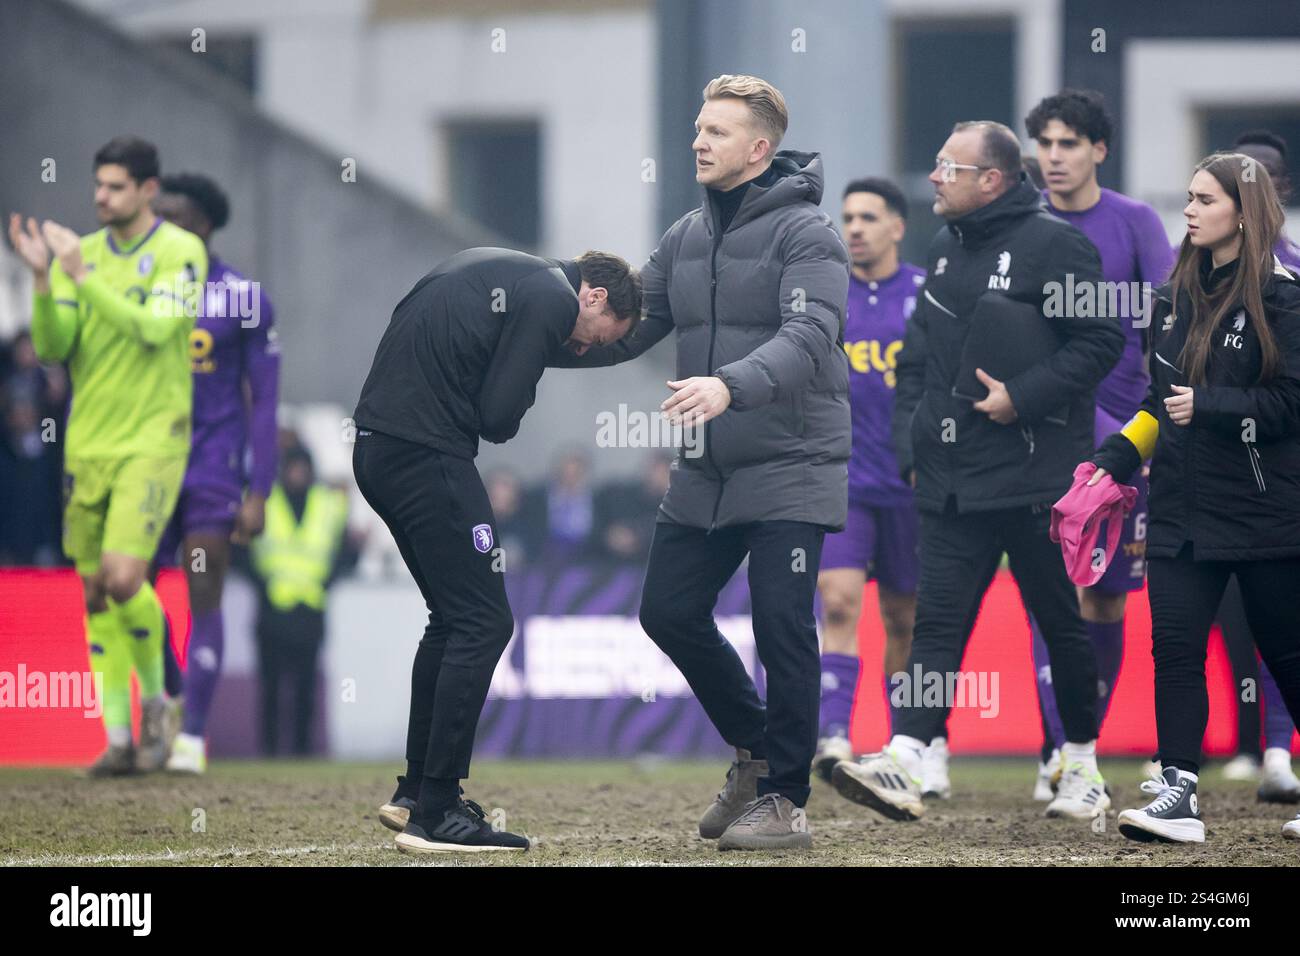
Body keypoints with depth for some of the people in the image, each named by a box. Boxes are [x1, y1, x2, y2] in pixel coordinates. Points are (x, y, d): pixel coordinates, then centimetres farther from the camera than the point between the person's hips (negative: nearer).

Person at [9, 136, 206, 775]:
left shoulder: (181, 251, -6)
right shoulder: (82, 253, 8)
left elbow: (153, 330, -19)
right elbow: (51, 346, 0)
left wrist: (81, 276, -22)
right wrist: (42, 277, -15)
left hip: (151, 442, -5)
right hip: (87, 445, 5)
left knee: (123, 579, -17)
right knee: (95, 593, 4)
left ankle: (155, 699, 8)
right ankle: (119, 739, 11)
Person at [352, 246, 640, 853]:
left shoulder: (495, 269, 22)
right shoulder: (553, 299, -7)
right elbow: (499, 418, -12)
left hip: (376, 449, 10)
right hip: (427, 454, -10)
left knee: (454, 617, 20)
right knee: (482, 622, -5)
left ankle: (414, 793, 25)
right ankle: (435, 816, -7)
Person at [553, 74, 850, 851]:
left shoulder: (806, 233, -11)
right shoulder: (687, 238, 12)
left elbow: (808, 336, -26)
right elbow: (628, 329, 15)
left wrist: (731, 386, -41)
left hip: (789, 469, -7)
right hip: (706, 474, 7)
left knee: (782, 628, -9)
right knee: (670, 612, 8)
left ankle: (785, 801, 0)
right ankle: (756, 749, 27)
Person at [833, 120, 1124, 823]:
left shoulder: (1053, 245, -8)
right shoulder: (945, 251, 15)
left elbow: (1100, 342, -12)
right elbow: (916, 357, 21)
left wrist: (1023, 396, -18)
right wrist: (912, 445, 12)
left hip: (1034, 477, -6)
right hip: (951, 485, 6)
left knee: (1060, 621, 5)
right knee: (939, 620, -5)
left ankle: (1083, 767, 18)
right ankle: (902, 766, -16)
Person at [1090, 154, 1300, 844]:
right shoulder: (1176, 295, 12)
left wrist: (1209, 408, -22)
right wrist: (1114, 460, 10)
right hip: (1182, 504, 6)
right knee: (1174, 645, -6)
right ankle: (1177, 794, -7)